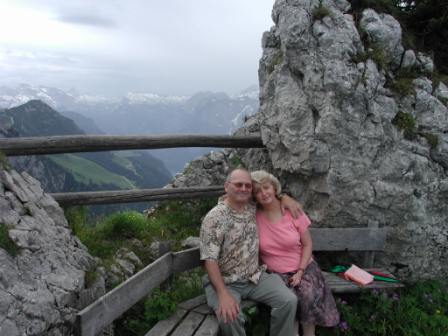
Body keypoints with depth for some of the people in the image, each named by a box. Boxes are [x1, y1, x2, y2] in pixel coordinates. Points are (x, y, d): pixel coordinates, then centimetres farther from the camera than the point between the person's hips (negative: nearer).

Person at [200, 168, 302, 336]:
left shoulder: (254, 208, 3)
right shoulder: (214, 217, -14)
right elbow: (210, 259, -18)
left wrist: (284, 197, 1)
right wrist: (223, 294, -28)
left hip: (256, 277, 5)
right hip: (225, 282, -5)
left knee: (289, 301, -14)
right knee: (230, 317, -32)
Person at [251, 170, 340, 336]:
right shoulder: (254, 215, -8)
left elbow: (307, 244, -1)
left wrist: (300, 272, -10)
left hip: (303, 267, 1)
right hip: (275, 272, 0)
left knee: (309, 298, -26)